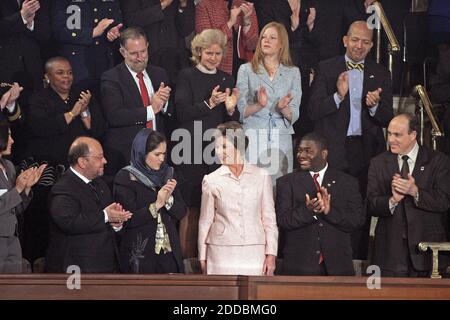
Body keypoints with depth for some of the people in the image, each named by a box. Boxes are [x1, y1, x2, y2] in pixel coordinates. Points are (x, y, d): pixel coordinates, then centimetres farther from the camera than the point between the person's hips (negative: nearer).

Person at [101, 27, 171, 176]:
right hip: (125, 156, -4)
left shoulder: (159, 74, 14)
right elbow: (114, 116, -16)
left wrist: (163, 102, -9)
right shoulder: (111, 78, -4)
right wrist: (151, 110, -12)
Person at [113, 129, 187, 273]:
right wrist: (156, 205, -18)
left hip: (169, 252, 4)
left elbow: (182, 212, 9)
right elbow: (128, 220, -12)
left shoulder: (166, 174, 11)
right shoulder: (125, 178, -5)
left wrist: (169, 199, -10)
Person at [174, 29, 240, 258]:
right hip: (192, 152, -4)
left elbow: (234, 122, 14)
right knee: (191, 207, -3)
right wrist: (209, 104, -21)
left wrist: (231, 109, -8)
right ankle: (188, 259, 3)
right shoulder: (187, 76, 2)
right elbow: (182, 112, -9)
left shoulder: (227, 80, 14)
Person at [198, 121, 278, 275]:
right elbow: (205, 222, 10)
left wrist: (271, 255, 2)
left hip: (254, 253, 0)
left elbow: (269, 218, 8)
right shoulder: (211, 180, 4)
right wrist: (203, 259, 9)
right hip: (222, 253, 0)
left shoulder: (261, 176, 5)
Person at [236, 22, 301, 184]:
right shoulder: (246, 70, 8)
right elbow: (242, 110, 2)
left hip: (281, 140, 1)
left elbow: (294, 116, 6)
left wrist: (283, 108, -15)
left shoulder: (293, 72, 11)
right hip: (253, 139, -1)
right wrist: (259, 105, -17)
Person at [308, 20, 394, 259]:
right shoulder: (326, 69, 5)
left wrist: (375, 105, -14)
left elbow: (387, 120, 7)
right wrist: (338, 95, -17)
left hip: (367, 151, 2)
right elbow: (313, 111, -3)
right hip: (334, 151, -2)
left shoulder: (380, 74, 11)